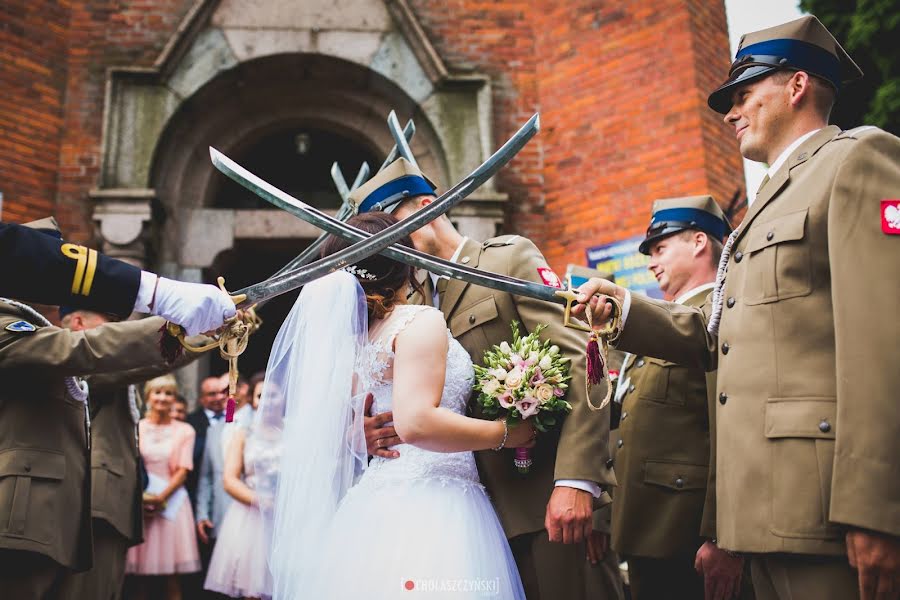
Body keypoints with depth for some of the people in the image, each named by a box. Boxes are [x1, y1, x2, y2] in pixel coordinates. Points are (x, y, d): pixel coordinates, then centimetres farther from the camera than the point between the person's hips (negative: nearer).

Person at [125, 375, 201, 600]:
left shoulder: (184, 431, 6)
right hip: (138, 502, 1)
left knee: (172, 575, -1)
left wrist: (161, 497, -12)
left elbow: (183, 470, 1)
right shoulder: (135, 428, 7)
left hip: (171, 502, 0)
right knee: (140, 574, 1)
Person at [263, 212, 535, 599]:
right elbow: (416, 424, -24)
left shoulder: (354, 337, 12)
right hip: (427, 509, -8)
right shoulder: (421, 320, -11)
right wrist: (505, 433, -13)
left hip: (381, 505, 8)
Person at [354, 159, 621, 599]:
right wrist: (370, 430, -10)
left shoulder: (511, 256, -3)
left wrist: (576, 480, -23)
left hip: (547, 498, -5)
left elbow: (579, 361, -13)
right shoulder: (413, 304, 16)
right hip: (479, 510, 6)